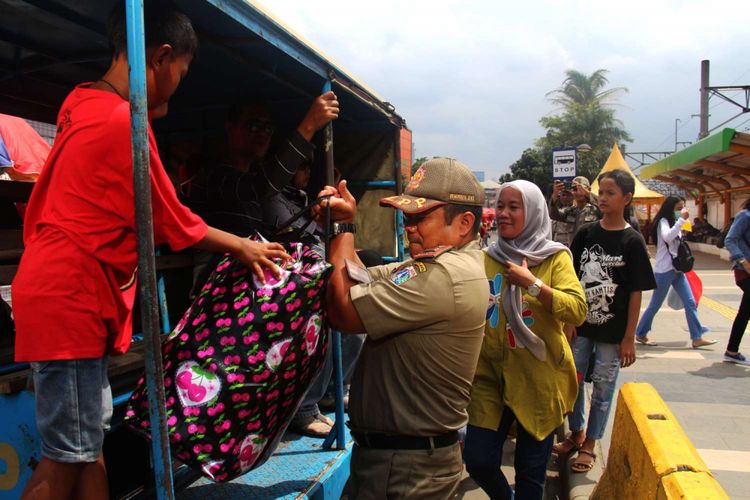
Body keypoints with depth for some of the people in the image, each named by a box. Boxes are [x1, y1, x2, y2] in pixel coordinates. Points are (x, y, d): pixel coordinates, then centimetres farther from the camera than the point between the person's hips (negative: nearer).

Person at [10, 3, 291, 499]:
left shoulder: (83, 106, 9)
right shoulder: (125, 122, -18)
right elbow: (173, 225, -9)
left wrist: (151, 112, 14)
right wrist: (243, 247, 6)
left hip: (53, 287, 10)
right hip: (70, 301, -10)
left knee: (89, 441, 15)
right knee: (67, 457, -1)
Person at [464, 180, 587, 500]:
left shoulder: (555, 258, -4)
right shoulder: (486, 259, 3)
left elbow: (578, 311, -17)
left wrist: (532, 283, -22)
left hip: (538, 378, -2)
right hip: (489, 375, 3)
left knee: (531, 470, 10)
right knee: (478, 462, 4)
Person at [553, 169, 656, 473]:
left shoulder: (632, 241, -8)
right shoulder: (586, 234, 1)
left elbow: (636, 293, -8)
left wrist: (629, 337, -9)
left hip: (612, 331, -3)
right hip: (581, 324, 4)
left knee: (603, 386, 9)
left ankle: (589, 444, 25)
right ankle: (576, 433, 34)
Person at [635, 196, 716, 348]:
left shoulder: (674, 223, 17)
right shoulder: (663, 221, -10)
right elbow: (667, 237, -31)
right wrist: (682, 220, -29)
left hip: (677, 270, 8)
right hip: (664, 270, -8)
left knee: (690, 302, 2)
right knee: (655, 305, 1)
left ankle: (697, 338, 4)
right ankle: (640, 334, 15)